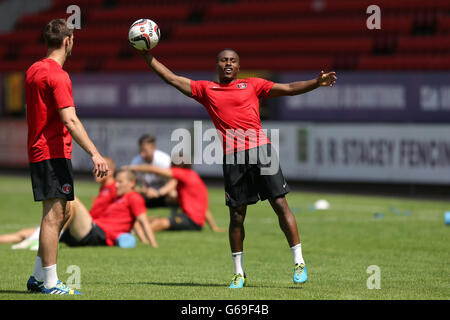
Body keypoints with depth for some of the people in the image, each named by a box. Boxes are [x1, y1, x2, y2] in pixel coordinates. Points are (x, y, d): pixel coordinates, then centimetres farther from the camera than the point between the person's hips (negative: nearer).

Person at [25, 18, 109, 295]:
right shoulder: (57, 75, -16)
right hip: (54, 154, -10)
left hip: (38, 152, 10)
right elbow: (70, 120, -24)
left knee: (63, 212, 15)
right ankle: (50, 283, -7)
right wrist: (94, 154, -28)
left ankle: (38, 277, 16)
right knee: (54, 214, -8)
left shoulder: (34, 70, 14)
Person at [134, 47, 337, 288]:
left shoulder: (252, 85, 12)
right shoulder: (205, 90, 15)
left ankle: (298, 262, 0)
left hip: (261, 150, -1)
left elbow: (289, 89, 11)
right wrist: (148, 57, 15)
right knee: (237, 214, 3)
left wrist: (317, 82, -1)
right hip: (232, 157, 1)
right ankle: (238, 272, 13)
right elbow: (172, 78, 17)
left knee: (280, 205, -5)